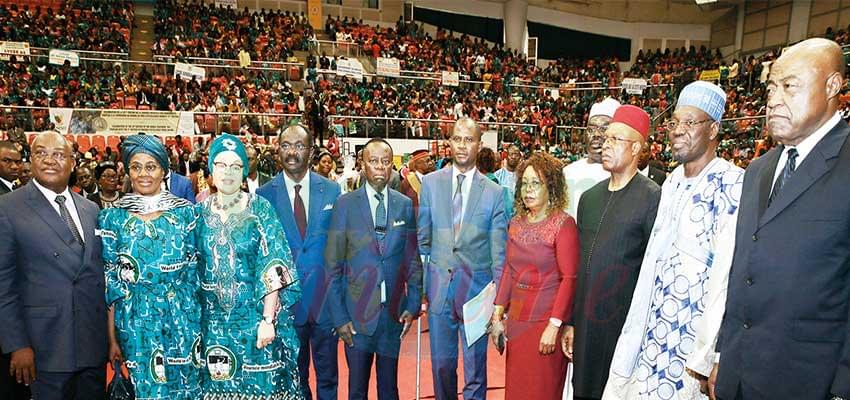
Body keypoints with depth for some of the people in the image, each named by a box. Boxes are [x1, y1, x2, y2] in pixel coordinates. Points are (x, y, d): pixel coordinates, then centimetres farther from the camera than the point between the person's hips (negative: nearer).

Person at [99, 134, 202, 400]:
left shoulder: (185, 211, -1)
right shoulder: (112, 217, -1)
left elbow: (195, 269, 3)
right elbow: (110, 281, 1)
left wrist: (199, 317, 2)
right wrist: (112, 338, 1)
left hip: (183, 317, 1)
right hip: (137, 320, 0)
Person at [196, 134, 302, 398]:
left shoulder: (260, 209, -7)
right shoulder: (200, 212, 3)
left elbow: (273, 268, -11)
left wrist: (268, 319, -16)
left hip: (255, 315, -3)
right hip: (213, 319, 3)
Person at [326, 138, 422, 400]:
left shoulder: (405, 205, 3)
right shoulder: (345, 204, -4)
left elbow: (413, 260, 6)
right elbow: (333, 265, -4)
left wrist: (413, 305, 1)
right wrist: (338, 315, -7)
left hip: (394, 312, 2)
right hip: (357, 313, -1)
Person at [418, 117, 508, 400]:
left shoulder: (494, 192, -2)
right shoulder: (431, 183, 2)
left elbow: (499, 251, 0)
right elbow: (422, 238, 6)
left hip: (476, 288, -1)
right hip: (439, 287, 1)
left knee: (475, 366, 10)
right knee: (441, 363, 13)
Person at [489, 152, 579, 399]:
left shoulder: (563, 224, -10)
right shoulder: (516, 223, 7)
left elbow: (569, 278, -14)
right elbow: (508, 270, 10)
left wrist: (554, 325, -19)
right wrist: (498, 315, 5)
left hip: (546, 320, -5)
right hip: (517, 318, 5)